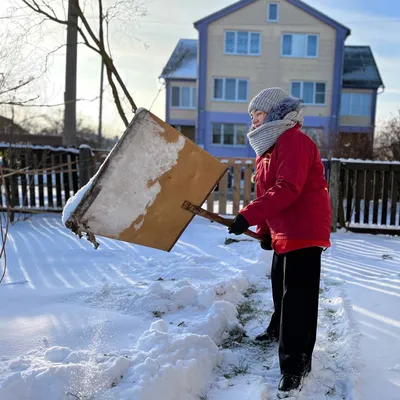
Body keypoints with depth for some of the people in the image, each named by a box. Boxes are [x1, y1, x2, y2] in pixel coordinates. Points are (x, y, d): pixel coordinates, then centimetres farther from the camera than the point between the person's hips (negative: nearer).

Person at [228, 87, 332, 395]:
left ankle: (296, 365, -2)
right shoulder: (269, 147, 16)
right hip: (283, 232, 11)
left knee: (297, 296, -9)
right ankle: (279, 330, 49)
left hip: (304, 231, -11)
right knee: (280, 284, 26)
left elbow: (286, 189, -29)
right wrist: (265, 230, 16)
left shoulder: (293, 141, -18)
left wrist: (248, 216, -33)